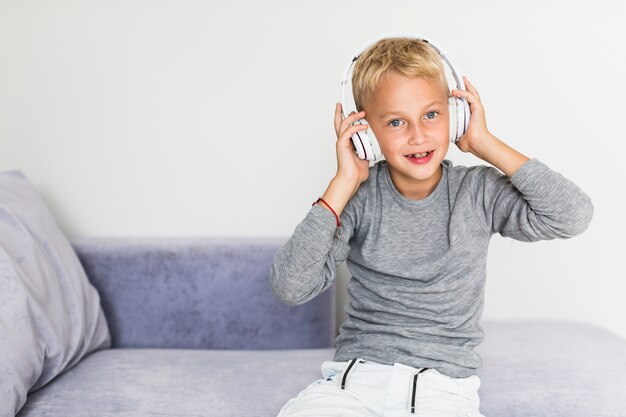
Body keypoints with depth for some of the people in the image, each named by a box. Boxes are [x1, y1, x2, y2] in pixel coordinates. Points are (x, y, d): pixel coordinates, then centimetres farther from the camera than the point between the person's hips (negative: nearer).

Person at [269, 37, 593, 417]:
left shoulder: (479, 192, -1)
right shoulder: (359, 197, -2)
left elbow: (574, 215, -14)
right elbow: (289, 287, -12)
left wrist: (485, 144, -10)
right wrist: (344, 184, -12)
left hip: (445, 384, 1)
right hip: (357, 371, 0)